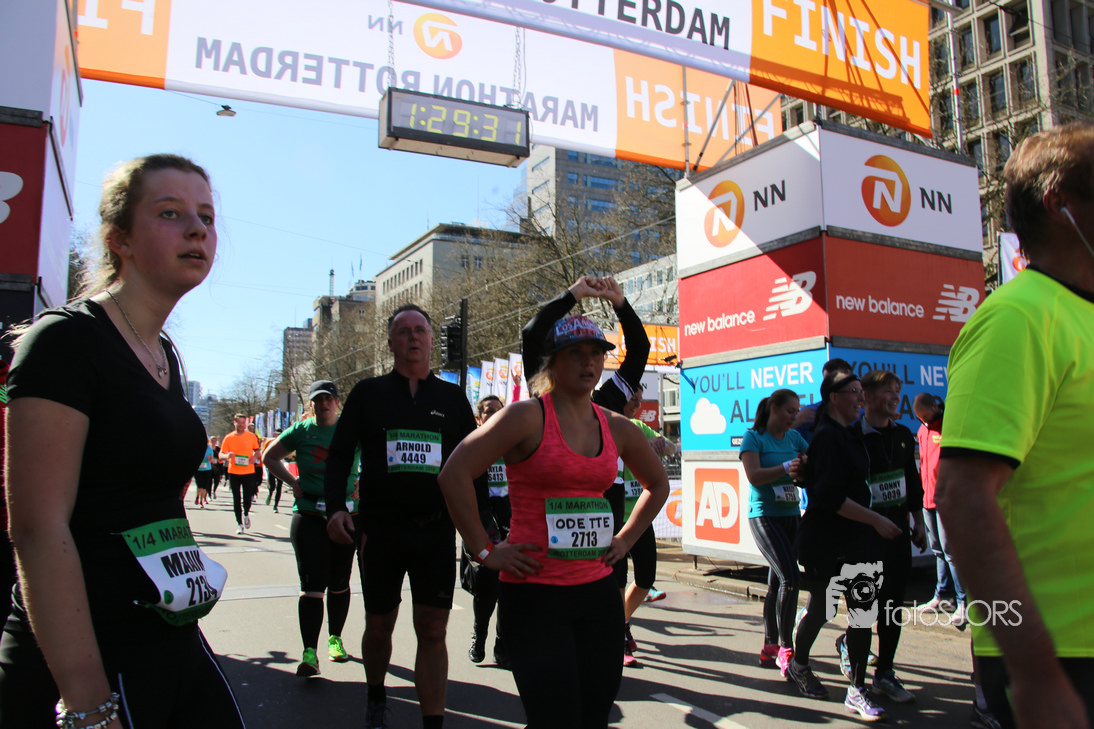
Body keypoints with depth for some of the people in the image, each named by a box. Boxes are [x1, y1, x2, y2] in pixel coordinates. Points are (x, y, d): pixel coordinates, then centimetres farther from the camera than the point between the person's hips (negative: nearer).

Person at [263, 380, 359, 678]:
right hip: (309, 516, -1)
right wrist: (292, 482, 2)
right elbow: (269, 456, 14)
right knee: (312, 585, -7)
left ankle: (335, 639, 29)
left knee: (339, 583, 11)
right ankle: (309, 653, -7)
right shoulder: (301, 430, 2)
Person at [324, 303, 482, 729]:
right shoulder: (368, 393, 7)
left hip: (437, 530, 0)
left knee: (432, 630, -2)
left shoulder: (452, 398, 9)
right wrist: (335, 507, -9)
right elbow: (339, 455, 6)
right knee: (378, 627, 12)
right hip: (380, 529, 0)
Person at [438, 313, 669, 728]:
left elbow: (657, 484, 26)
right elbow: (454, 475, -16)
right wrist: (485, 551, -13)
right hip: (534, 594, -6)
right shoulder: (528, 416, -9)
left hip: (599, 593, 6)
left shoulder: (617, 428, 9)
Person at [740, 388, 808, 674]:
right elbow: (754, 476, -17)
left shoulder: (794, 437, 13)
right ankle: (785, 648, -6)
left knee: (777, 581, 9)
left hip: (791, 514, 6)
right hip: (764, 515, -6)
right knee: (790, 576, -17)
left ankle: (770, 646, 19)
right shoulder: (753, 437, -5)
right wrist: (785, 468, -29)